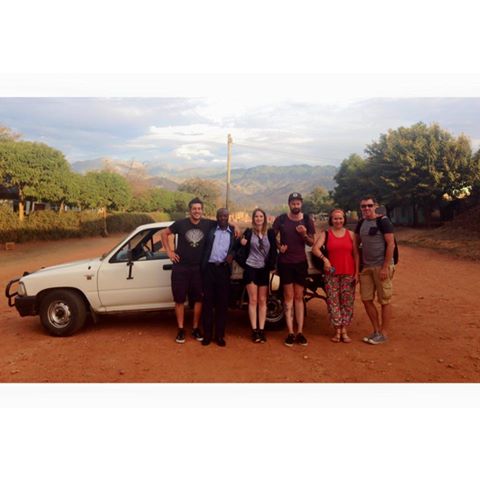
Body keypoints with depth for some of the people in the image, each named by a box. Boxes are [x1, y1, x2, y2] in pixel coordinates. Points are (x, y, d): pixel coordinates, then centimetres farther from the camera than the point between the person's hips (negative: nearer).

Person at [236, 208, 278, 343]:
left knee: (262, 301, 6)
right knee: (253, 300, 0)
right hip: (251, 268, -1)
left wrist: (271, 267, -6)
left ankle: (261, 330, 12)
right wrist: (241, 242, -11)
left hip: (264, 269, 1)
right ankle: (254, 330, 5)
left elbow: (274, 251, 5)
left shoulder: (270, 233, 4)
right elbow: (241, 246, 11)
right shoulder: (249, 232, 2)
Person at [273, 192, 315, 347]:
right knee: (288, 297, 2)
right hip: (285, 262, -1)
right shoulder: (281, 219, -3)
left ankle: (300, 332, 12)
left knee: (299, 297, 7)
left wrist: (304, 234, -16)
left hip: (300, 262, 1)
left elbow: (311, 243, 4)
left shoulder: (307, 220, 1)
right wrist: (279, 246, -12)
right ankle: (290, 333, 6)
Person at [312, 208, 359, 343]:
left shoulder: (351, 234, 8)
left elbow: (356, 254, 6)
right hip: (332, 273, -1)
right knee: (333, 301, 0)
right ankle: (337, 330, 12)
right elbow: (315, 248, -9)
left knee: (347, 301, 3)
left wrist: (357, 273, -1)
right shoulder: (325, 234, 5)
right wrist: (324, 259, -25)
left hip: (348, 274, 1)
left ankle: (344, 330, 14)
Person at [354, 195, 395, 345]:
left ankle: (383, 334, 13)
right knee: (366, 299, 9)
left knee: (384, 301, 3)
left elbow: (391, 244, -13)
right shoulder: (361, 223, 10)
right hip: (366, 267, 7)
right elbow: (356, 243, 17)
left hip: (381, 266, -7)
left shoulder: (383, 221, -9)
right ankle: (376, 330, 23)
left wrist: (385, 267, -17)